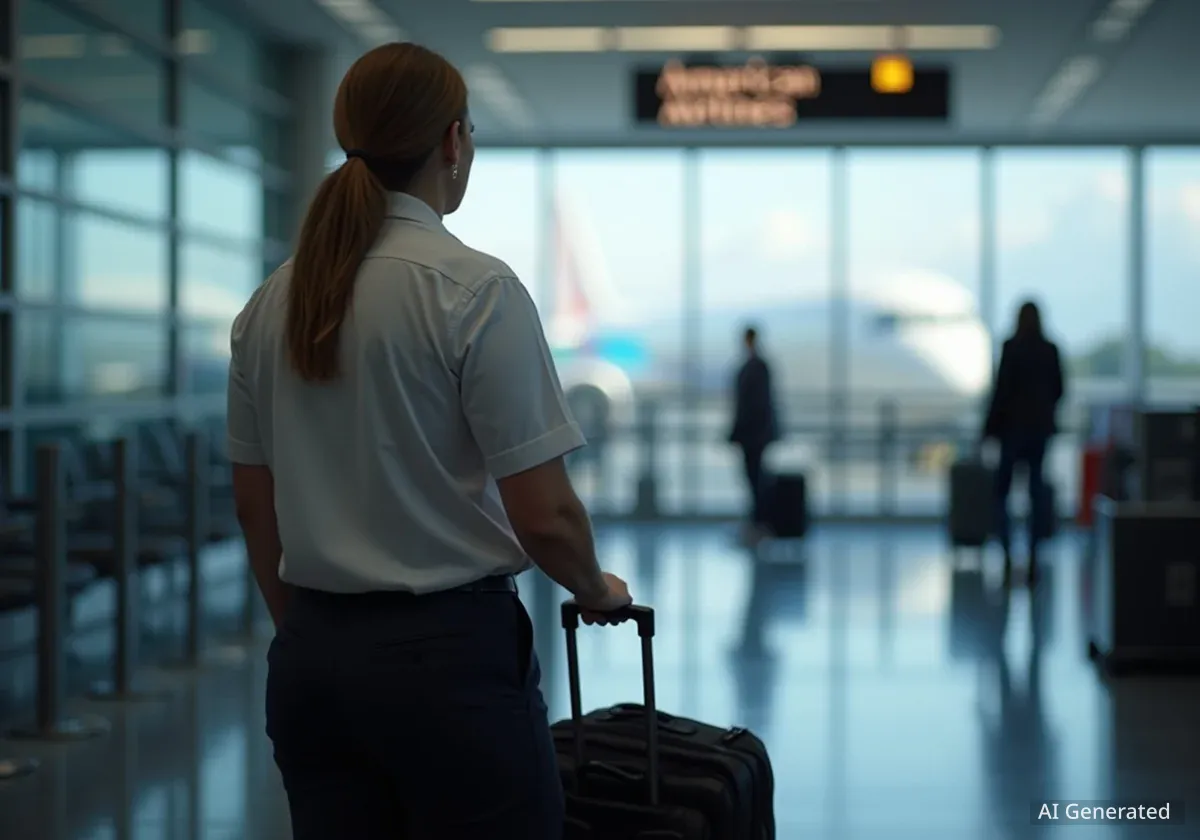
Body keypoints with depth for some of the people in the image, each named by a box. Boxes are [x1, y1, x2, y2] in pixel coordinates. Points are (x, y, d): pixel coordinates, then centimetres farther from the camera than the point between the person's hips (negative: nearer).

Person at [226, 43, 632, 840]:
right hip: (449, 658, -7)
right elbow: (544, 516, -15)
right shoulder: (475, 288, -15)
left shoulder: (271, 302, 5)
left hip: (309, 663, 7)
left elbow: (253, 505, 12)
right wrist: (596, 590, 5)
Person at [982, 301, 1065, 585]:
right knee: (1037, 492, 6)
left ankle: (1007, 554, -7)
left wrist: (991, 426, -5)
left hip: (1014, 424, -4)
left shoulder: (1011, 348, -10)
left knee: (1002, 489, 5)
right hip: (1040, 426, 4)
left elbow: (1002, 388, -12)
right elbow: (1058, 389, 6)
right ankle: (1033, 558, 1)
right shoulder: (1050, 350, 2)